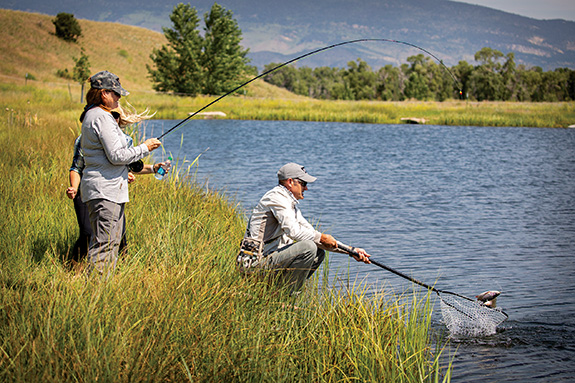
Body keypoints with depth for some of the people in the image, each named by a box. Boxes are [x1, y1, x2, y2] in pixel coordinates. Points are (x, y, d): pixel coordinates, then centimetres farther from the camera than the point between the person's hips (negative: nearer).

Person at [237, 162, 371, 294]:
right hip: (256, 262, -10)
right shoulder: (277, 197, -12)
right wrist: (321, 237, -10)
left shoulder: (292, 204, 19)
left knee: (319, 253, 12)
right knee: (308, 247, -23)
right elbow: (293, 231, -24)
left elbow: (311, 233, 18)